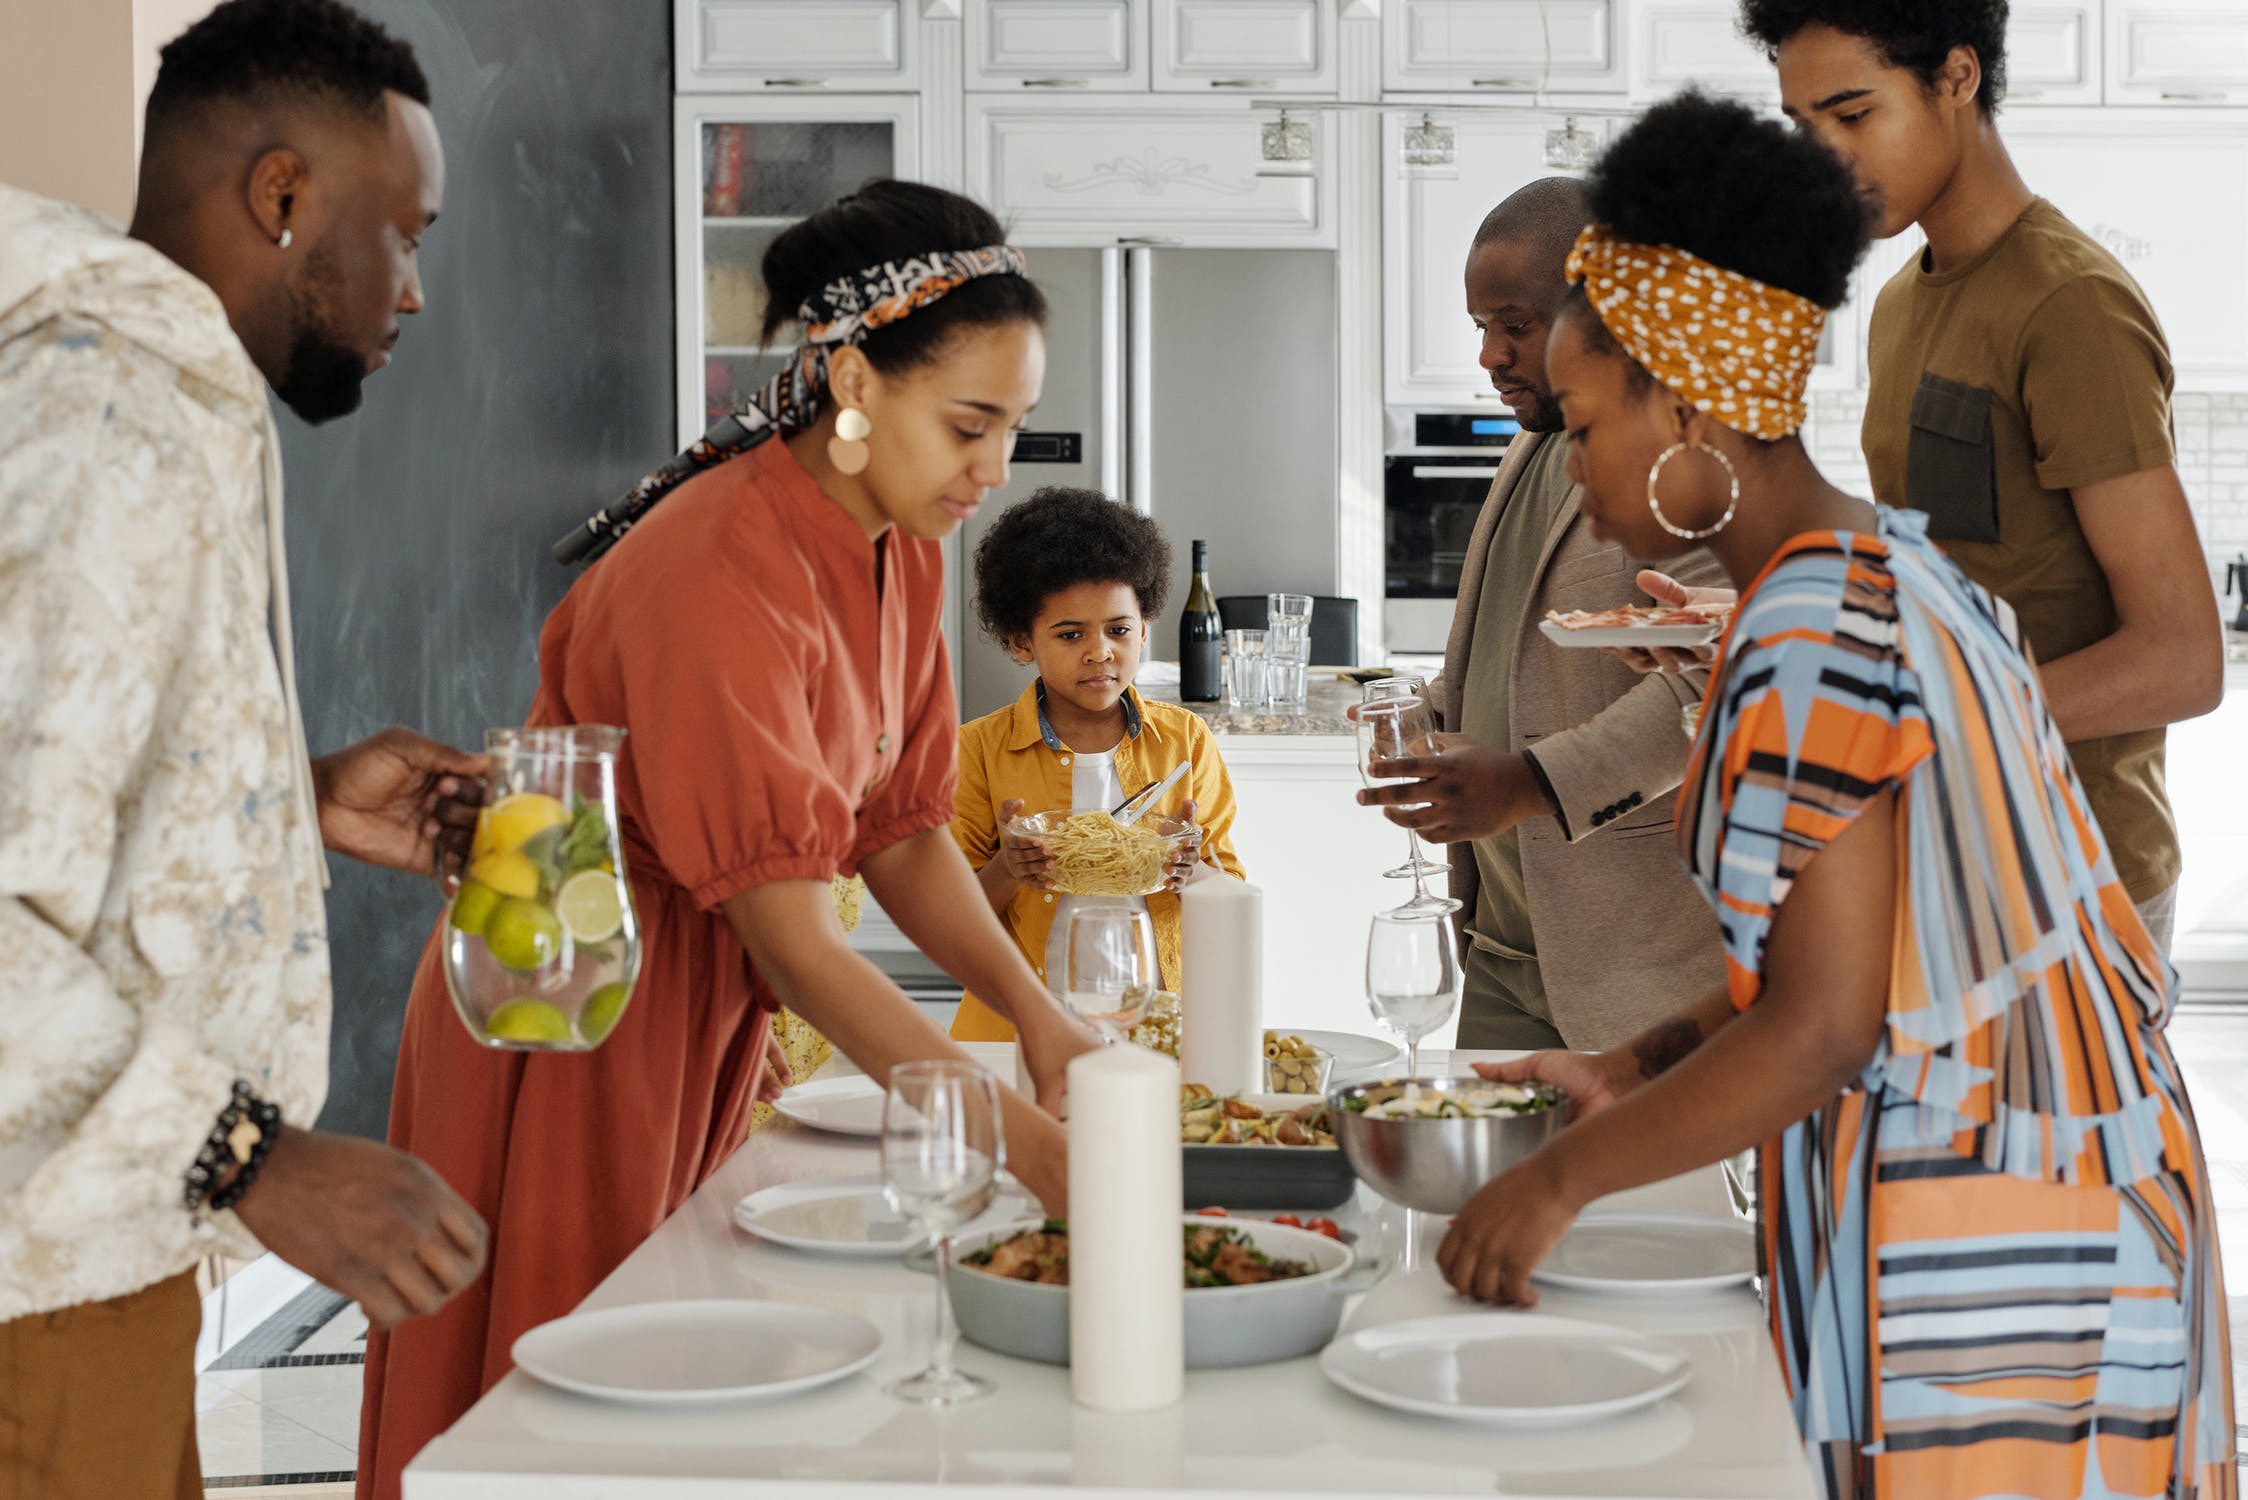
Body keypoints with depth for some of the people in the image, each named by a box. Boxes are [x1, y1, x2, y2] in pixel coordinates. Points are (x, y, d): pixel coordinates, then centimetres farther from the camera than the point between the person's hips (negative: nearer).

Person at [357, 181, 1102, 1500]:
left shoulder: (905, 552, -2)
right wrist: (1019, 1137, -36)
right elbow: (795, 938, -32)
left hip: (707, 1013, 8)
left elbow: (903, 833, 1)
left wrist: (1034, 1011, -14)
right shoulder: (722, 575, -30)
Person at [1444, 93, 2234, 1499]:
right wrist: (1634, 1070, 13)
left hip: (1968, 1248, -9)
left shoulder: (1813, 634, -19)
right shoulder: (1899, 565, 10)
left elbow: (1821, 1030, -21)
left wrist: (1561, 1177, -12)